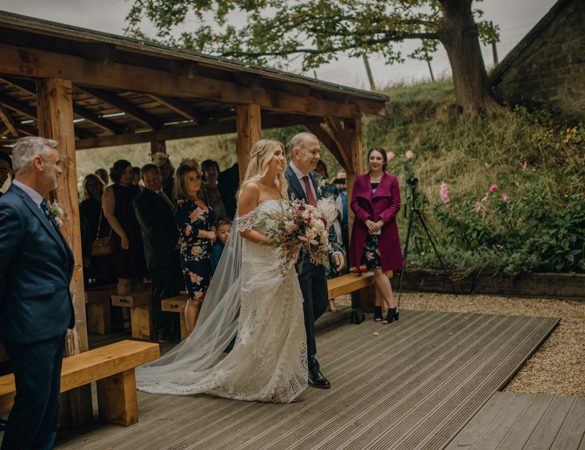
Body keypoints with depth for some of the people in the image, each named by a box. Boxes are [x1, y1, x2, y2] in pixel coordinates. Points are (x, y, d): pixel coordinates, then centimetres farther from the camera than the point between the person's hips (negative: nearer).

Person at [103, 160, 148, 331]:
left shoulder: (136, 189, 15)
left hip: (139, 238, 4)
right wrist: (123, 236, -15)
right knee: (125, 280, -5)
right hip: (122, 239, -4)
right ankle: (126, 318, 0)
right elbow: (109, 215, -7)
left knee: (139, 278, 5)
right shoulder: (110, 191, 2)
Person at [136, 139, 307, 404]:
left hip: (281, 263, 8)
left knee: (284, 321, 10)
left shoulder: (280, 187, 13)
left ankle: (280, 380, 24)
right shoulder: (252, 187, -10)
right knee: (260, 324, 1)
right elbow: (244, 228, -13)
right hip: (258, 263, -7)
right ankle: (256, 383, 16)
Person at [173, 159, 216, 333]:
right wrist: (208, 234, -10)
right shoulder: (181, 203, -7)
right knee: (195, 300, -3)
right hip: (193, 256, -7)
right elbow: (185, 230, -16)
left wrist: (215, 232, 9)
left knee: (206, 298, 8)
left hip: (208, 255, 7)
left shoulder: (202, 200, 16)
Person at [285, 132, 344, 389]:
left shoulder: (315, 179, 9)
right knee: (305, 310, 3)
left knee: (321, 304, 17)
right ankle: (310, 366, 19)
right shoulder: (283, 181, -17)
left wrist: (334, 248, 6)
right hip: (298, 256, -8)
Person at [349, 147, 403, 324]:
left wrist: (381, 221, -12)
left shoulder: (391, 181, 4)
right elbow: (354, 203, 4)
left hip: (385, 230, -1)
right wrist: (367, 220, -11)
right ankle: (391, 307, 7)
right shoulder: (360, 180, 9)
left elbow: (395, 205, 0)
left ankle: (378, 307, 7)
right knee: (377, 271, -2)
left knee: (379, 270, -3)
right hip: (365, 230, 1)